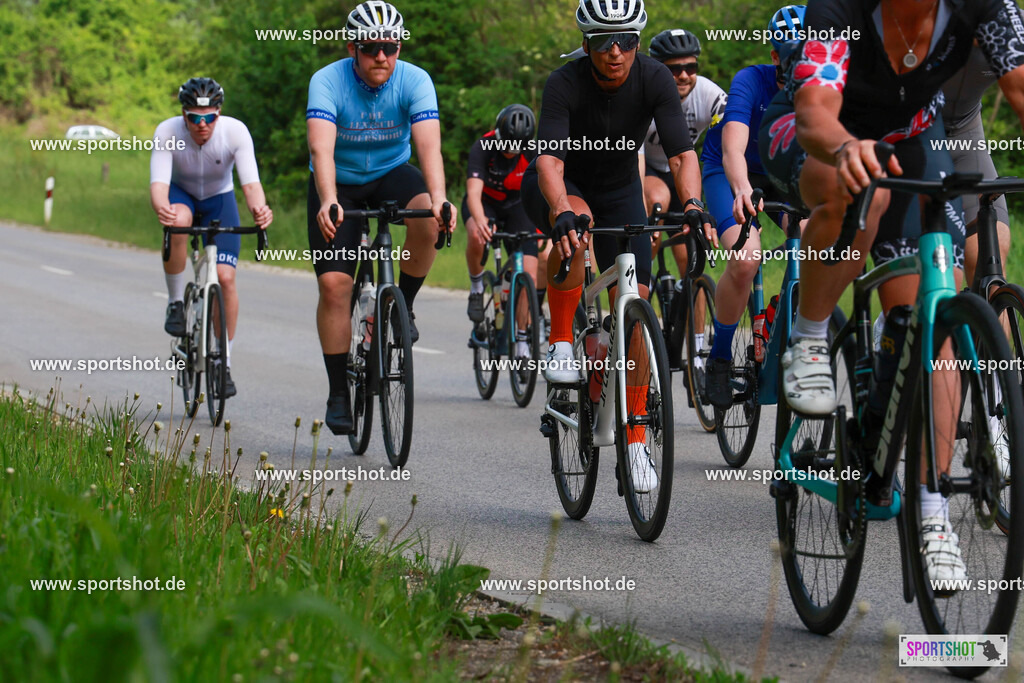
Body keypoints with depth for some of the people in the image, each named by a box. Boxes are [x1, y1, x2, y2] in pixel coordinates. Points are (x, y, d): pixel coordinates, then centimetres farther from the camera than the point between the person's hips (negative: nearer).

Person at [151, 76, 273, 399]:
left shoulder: (235, 131, -28)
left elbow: (251, 182, -36)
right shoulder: (167, 133, -28)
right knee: (177, 221, -38)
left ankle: (223, 361, -1)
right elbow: (158, 184, -38)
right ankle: (176, 303, -17)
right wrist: (161, 207, -62)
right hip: (181, 194, 0)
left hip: (219, 198, 1)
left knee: (225, 276, -16)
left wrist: (259, 208, -59)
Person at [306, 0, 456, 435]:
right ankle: (339, 392, -3)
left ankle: (403, 306, -6)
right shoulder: (327, 82, -24)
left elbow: (428, 144, -34)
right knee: (334, 283, -13)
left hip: (391, 174, 1)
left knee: (428, 220, -32)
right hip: (338, 185, -1)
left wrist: (438, 197, -52)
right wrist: (329, 202, -56)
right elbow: (321, 147, -38)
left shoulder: (415, 81, -20)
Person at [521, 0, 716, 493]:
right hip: (558, 188, -2)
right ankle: (561, 343, -22)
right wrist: (562, 212, -59)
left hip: (619, 189, 2)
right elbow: (549, 161, -40)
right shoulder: (565, 84, -29)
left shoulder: (654, 80, -23)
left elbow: (681, 153, -28)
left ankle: (636, 439, 0)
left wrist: (693, 207, -47)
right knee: (577, 222, -39)